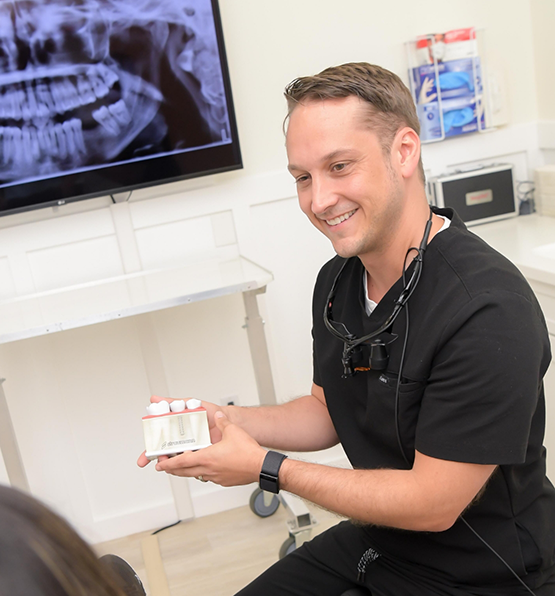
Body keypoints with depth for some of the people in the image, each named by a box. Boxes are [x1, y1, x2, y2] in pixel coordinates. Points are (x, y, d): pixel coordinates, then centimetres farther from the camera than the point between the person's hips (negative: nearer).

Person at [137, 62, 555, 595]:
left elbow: (432, 504, -24)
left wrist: (265, 466, -19)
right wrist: (227, 421, -8)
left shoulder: (488, 311, -29)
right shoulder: (336, 281, -3)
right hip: (375, 544, 7)